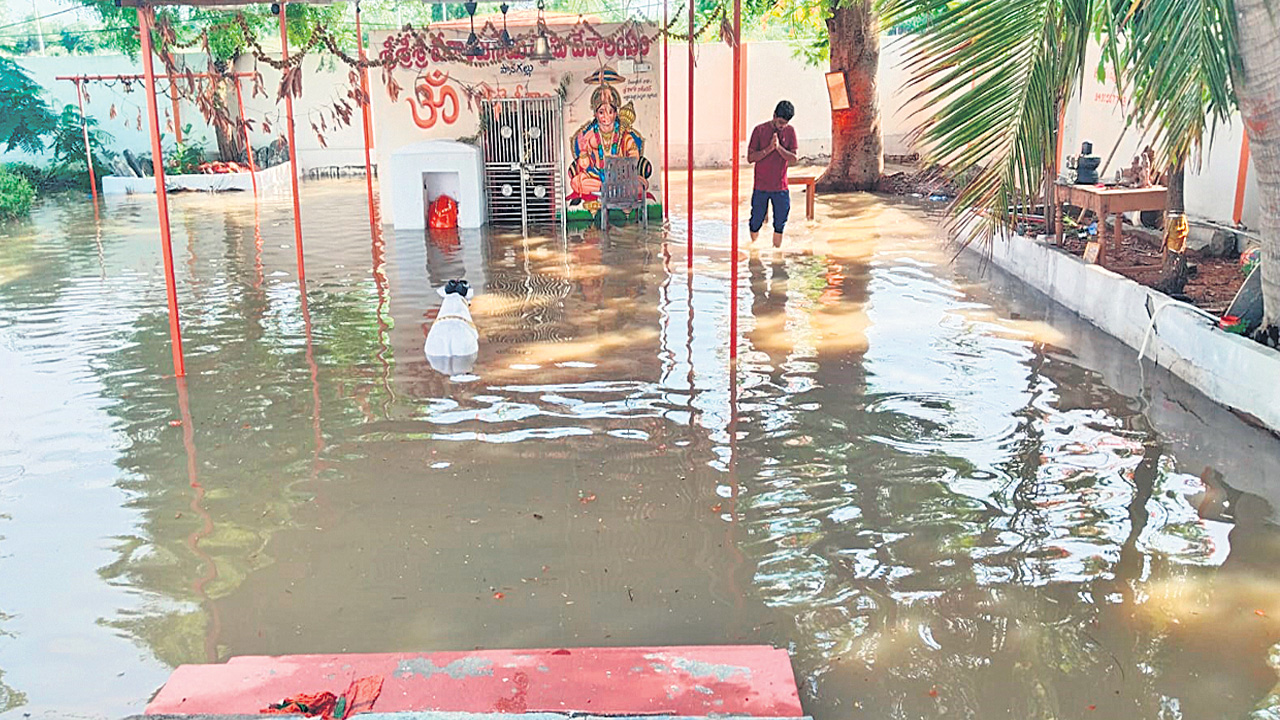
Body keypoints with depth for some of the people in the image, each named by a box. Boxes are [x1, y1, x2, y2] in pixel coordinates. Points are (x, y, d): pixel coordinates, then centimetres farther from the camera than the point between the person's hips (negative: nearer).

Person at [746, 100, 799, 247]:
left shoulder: (790, 131, 2)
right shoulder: (760, 130, -5)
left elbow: (793, 158, -4)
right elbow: (750, 158, -8)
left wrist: (779, 147, -18)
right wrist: (769, 148, -19)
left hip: (781, 187, 2)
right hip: (761, 187, -2)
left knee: (780, 225, 5)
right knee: (755, 224, 5)